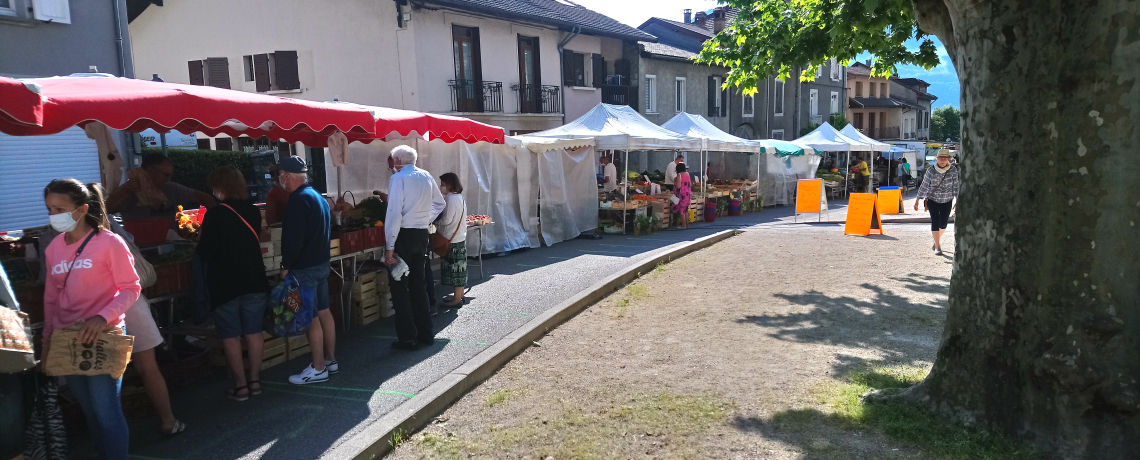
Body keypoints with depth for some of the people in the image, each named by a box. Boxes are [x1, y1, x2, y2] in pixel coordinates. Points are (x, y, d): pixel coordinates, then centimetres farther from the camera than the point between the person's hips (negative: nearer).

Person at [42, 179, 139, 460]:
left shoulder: (109, 242, -10)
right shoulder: (54, 248, 7)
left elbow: (131, 288, -9)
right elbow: (51, 297, 14)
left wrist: (103, 317, -23)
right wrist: (48, 338, 13)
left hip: (102, 338, -6)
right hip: (67, 342, 6)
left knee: (106, 412, -3)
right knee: (90, 411, 15)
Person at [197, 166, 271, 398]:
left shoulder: (215, 214, -15)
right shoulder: (254, 211, 3)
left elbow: (205, 252, -13)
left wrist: (203, 246, 7)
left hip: (225, 284, -5)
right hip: (254, 281, 5)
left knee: (231, 336, 5)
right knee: (253, 332, 11)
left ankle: (240, 385, 9)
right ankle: (255, 380, 18)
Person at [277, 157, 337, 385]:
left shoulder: (299, 200, -17)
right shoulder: (318, 196, 12)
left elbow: (294, 239, -23)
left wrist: (285, 266, -13)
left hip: (304, 268, -9)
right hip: (322, 263, 9)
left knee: (311, 318, -3)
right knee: (324, 312, 14)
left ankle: (318, 369, 3)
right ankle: (331, 360, 23)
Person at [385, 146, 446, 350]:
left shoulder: (398, 178, -12)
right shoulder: (426, 177, 9)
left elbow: (394, 213, -19)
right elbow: (440, 203, 21)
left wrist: (389, 246, -17)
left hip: (403, 235, -6)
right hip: (421, 235, 6)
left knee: (400, 287, 2)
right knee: (418, 284, 15)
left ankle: (408, 338, 4)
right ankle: (426, 333, 21)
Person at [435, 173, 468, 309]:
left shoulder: (451, 199, -17)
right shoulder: (460, 197, 13)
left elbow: (446, 220, -18)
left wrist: (435, 222, -2)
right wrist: (439, 224, 9)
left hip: (453, 240, -10)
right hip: (460, 238, 10)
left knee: (455, 268, -4)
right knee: (459, 267, 15)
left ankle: (457, 299, 2)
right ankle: (460, 295, 23)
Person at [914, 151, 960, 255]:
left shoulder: (953, 170, -8)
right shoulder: (931, 171, -11)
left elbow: (955, 186, -3)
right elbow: (924, 186, -5)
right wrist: (917, 200, -5)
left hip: (947, 201, 2)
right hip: (932, 200, -2)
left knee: (943, 223, 5)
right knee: (935, 220, -12)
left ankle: (938, 238, 36)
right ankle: (937, 247, -9)